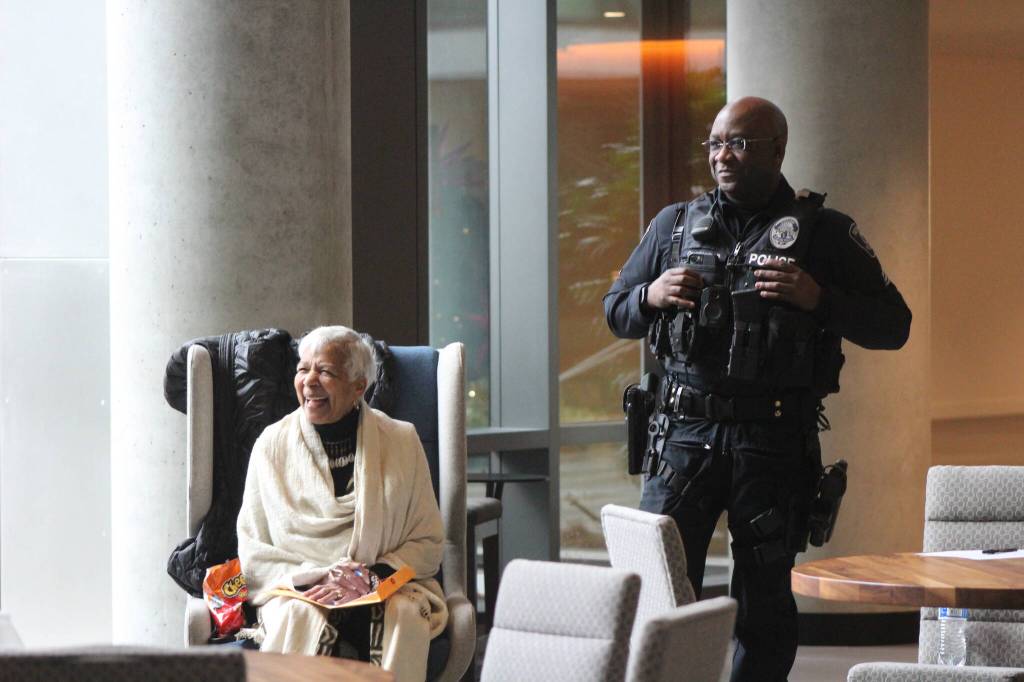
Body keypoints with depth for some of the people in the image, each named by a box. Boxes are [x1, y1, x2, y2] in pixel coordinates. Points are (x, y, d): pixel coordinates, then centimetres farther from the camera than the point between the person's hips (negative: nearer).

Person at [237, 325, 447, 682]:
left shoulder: (401, 440, 7)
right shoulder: (273, 444, 7)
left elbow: (428, 543, 7)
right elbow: (253, 554, 6)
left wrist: (375, 576, -13)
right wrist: (316, 577, -13)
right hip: (297, 590, 0)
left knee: (405, 616, -34)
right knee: (301, 617, -35)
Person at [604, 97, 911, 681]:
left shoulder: (825, 233, 6)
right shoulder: (674, 226, 14)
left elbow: (893, 325, 4)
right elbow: (616, 314, 20)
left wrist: (818, 299, -12)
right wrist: (651, 296, -2)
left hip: (776, 442, -2)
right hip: (684, 434, 2)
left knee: (765, 599, 4)